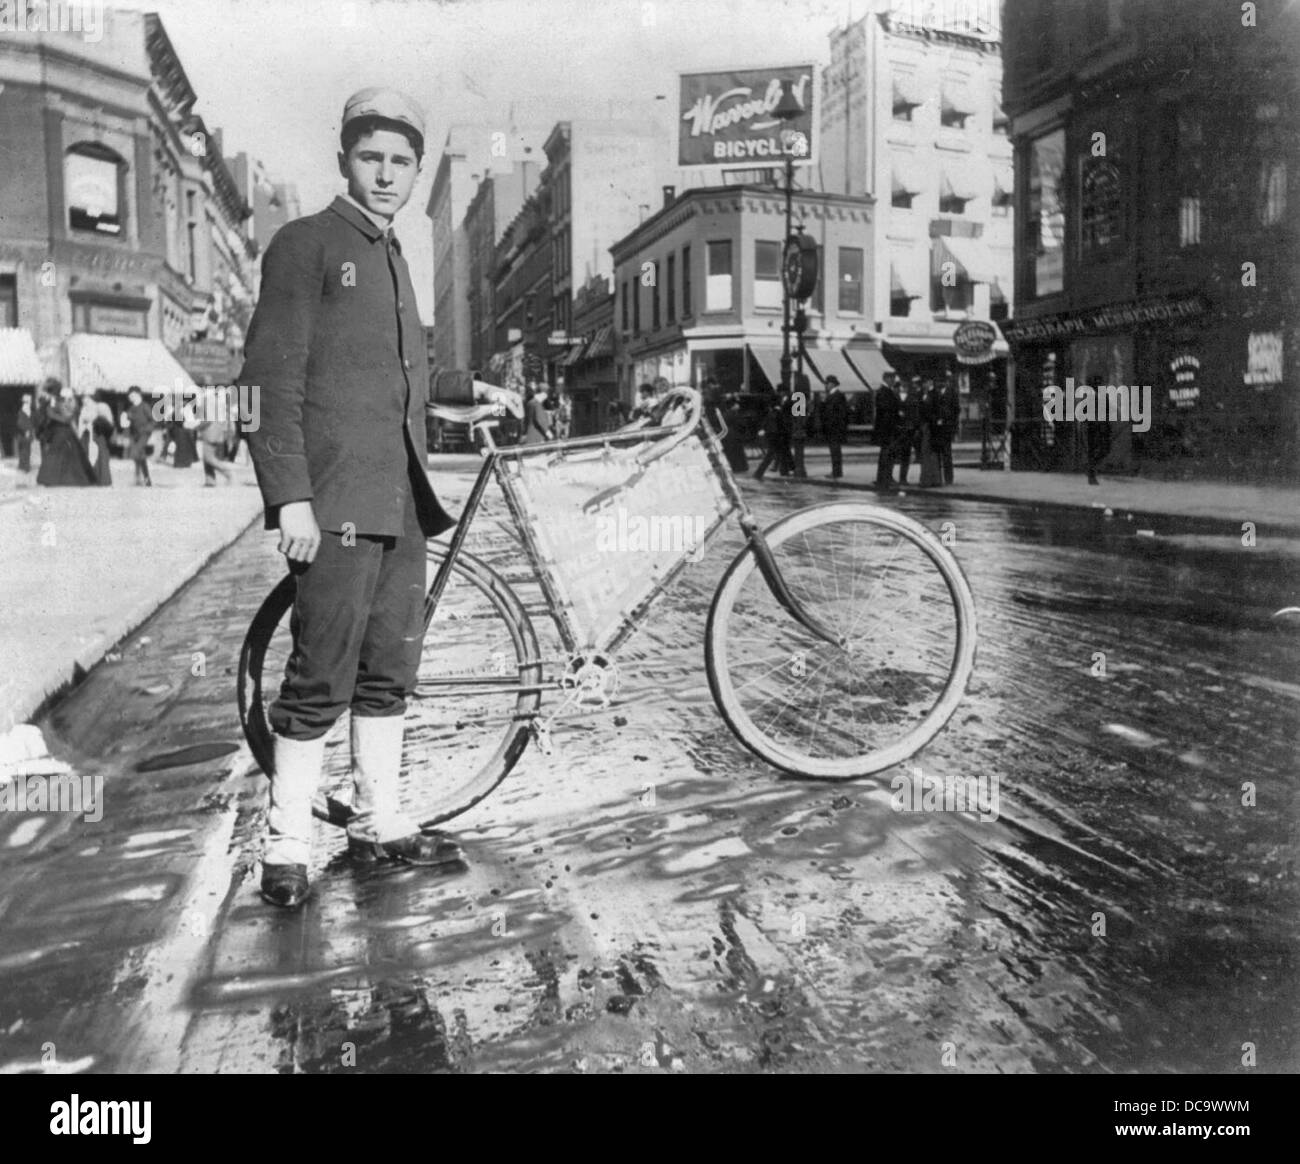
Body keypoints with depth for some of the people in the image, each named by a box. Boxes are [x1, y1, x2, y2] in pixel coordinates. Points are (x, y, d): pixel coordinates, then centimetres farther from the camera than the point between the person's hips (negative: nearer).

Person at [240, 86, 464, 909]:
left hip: (401, 501, 8)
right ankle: (287, 848, 8)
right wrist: (291, 499, -18)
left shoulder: (393, 257, 22)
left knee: (389, 674, 12)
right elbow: (271, 379, -11)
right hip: (335, 502, -8)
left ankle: (381, 824, 23)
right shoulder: (306, 245, -3)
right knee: (322, 681, -5)